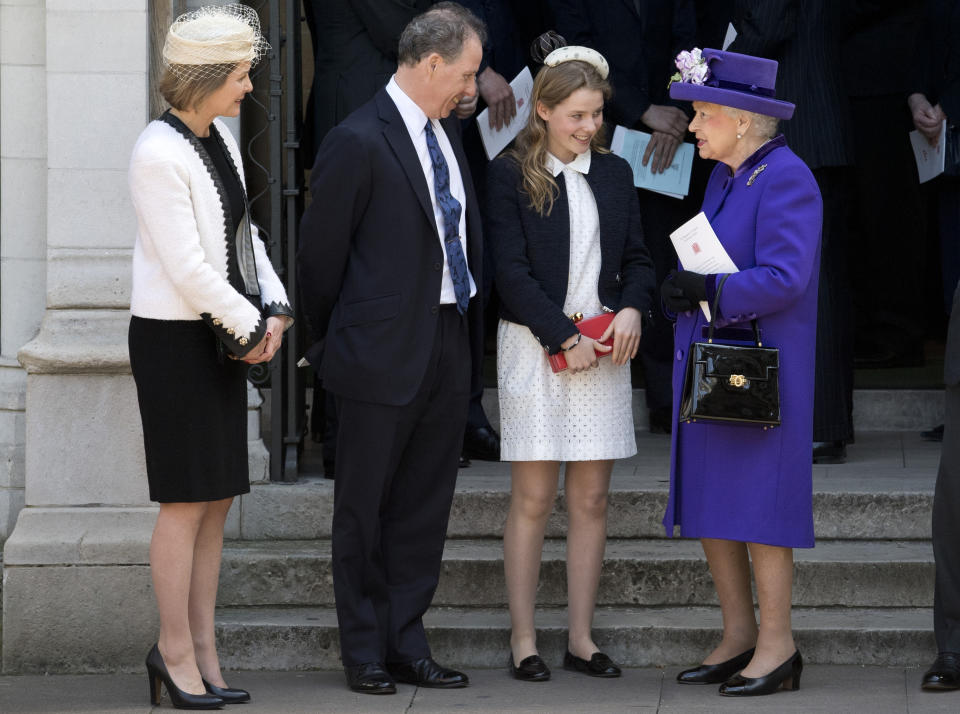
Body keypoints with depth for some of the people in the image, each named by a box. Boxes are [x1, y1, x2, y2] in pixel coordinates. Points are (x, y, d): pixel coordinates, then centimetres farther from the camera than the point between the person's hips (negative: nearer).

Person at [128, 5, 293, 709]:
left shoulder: (219, 136, 10)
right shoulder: (159, 154, -17)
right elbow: (187, 267, -19)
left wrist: (275, 309, 3)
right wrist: (251, 327, -11)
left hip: (224, 333, 9)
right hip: (175, 337, -9)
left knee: (217, 501, 9)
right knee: (187, 500, -4)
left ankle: (202, 650, 15)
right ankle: (176, 650, 5)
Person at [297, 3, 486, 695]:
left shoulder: (446, 131, 10)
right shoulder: (358, 142, -15)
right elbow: (321, 252, -9)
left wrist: (469, 324, 16)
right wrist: (335, 340, 1)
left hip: (447, 347, 7)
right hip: (382, 353, -7)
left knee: (424, 509, 11)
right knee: (364, 509, 5)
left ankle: (407, 646, 19)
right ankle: (364, 652, 13)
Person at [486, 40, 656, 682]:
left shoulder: (614, 174, 12)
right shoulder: (510, 176, -2)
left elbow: (637, 259, 14)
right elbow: (511, 273, -8)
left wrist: (633, 308, -7)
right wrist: (565, 337, -13)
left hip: (602, 349, 4)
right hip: (535, 347, -4)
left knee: (592, 498, 4)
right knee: (533, 499, -3)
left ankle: (582, 637, 10)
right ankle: (523, 640, 3)